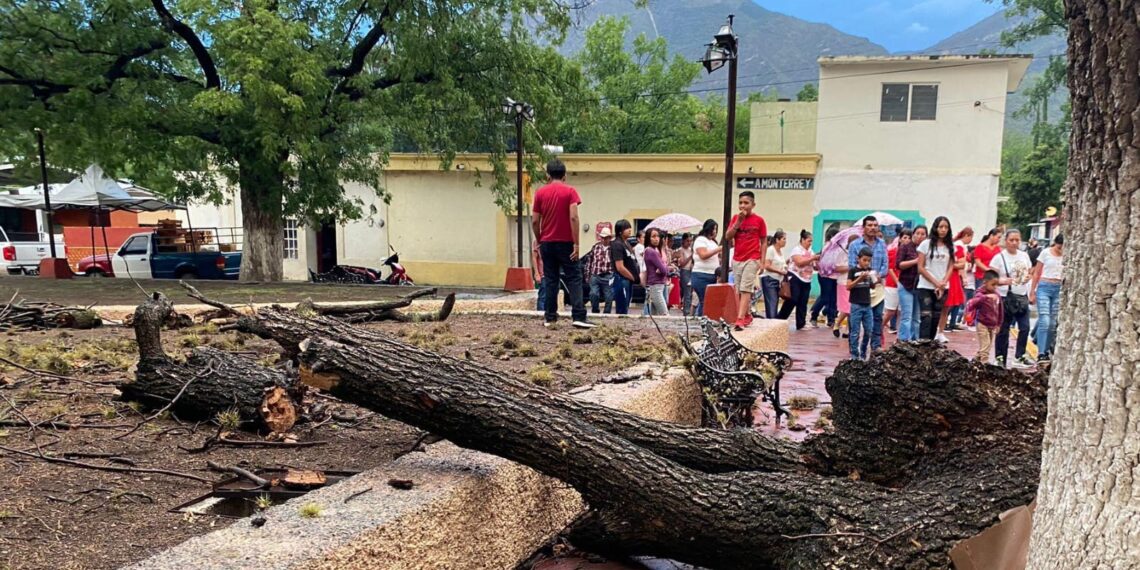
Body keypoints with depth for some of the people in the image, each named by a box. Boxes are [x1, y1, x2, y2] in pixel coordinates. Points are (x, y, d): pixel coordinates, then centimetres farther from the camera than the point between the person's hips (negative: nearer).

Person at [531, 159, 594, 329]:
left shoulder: (540, 193, 4)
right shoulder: (570, 191, -4)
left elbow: (535, 221, 2)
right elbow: (573, 218, -14)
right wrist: (576, 243, -13)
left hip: (547, 243, 3)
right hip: (565, 242, -3)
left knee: (550, 280, 7)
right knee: (574, 278, -1)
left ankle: (550, 318, 7)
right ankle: (579, 317, -12)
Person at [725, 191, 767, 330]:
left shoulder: (759, 220, -2)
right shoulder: (735, 218, 7)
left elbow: (763, 242, 2)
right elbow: (727, 237, -2)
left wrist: (762, 261, -4)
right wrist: (738, 221, -11)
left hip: (752, 260, -4)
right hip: (737, 260, 5)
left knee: (745, 289, -13)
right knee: (738, 290, 9)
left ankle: (740, 319, -20)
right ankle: (747, 315, 22)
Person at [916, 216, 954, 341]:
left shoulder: (950, 247, 9)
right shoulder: (926, 244, -2)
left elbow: (951, 267, 8)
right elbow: (920, 268, -4)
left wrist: (943, 284, -6)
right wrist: (935, 283, -8)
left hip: (943, 288, 4)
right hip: (926, 287, -4)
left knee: (936, 318, 6)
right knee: (926, 317, -13)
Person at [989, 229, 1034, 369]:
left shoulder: (1024, 256, 9)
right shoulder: (999, 257, -7)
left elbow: (1028, 272, 20)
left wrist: (1027, 277, -3)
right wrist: (1005, 281, -26)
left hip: (1022, 297, 5)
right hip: (1005, 298, -5)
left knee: (1025, 328, 0)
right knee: (1003, 330, 1)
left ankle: (1020, 357, 11)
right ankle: (1000, 358, 8)